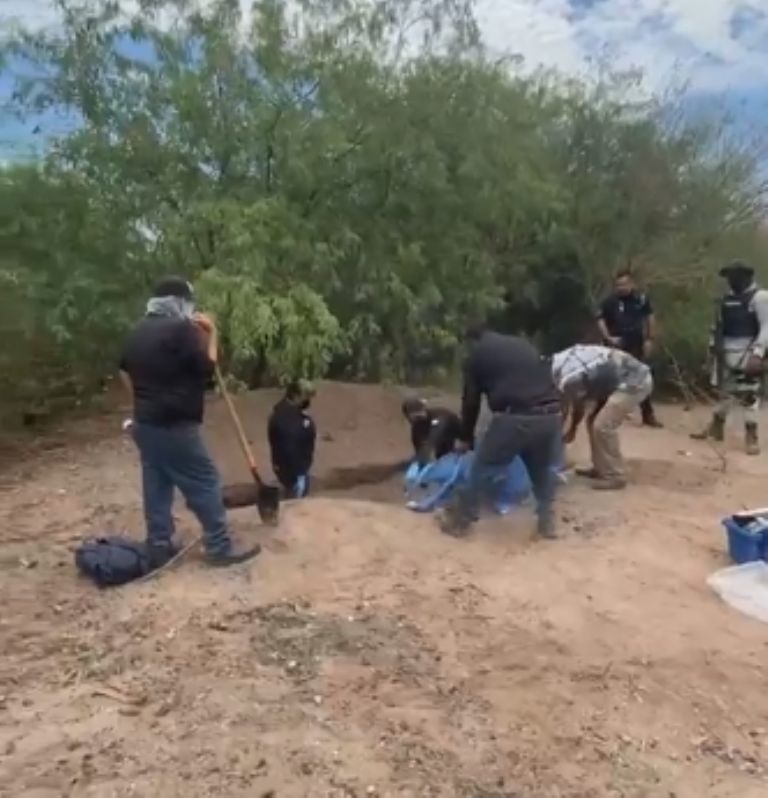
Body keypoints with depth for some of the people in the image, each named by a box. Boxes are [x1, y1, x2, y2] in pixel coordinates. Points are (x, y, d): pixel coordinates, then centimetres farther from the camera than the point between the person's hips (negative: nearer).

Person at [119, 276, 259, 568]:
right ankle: (220, 547, 3)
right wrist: (211, 334, -1)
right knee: (205, 483, -1)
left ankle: (159, 547, 19)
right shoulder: (182, 329, -15)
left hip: (144, 423, 9)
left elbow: (125, 371, 23)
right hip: (175, 426, -9)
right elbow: (207, 367, -8)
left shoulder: (138, 331, 13)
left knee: (156, 486, 13)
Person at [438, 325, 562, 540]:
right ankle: (547, 522, 28)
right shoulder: (524, 345, 29)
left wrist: (465, 438, 28)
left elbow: (471, 400, 16)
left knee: (482, 470, 12)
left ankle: (459, 520, 22)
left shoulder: (477, 354, 16)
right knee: (543, 470, 26)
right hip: (550, 414, 5)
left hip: (513, 418, -4)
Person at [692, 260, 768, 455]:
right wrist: (714, 346, 14)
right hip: (726, 352, 7)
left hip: (747, 353, -7)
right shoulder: (727, 298, 13)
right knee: (725, 391, 16)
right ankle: (716, 428, 27)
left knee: (749, 394, -5)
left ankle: (752, 437, 1)